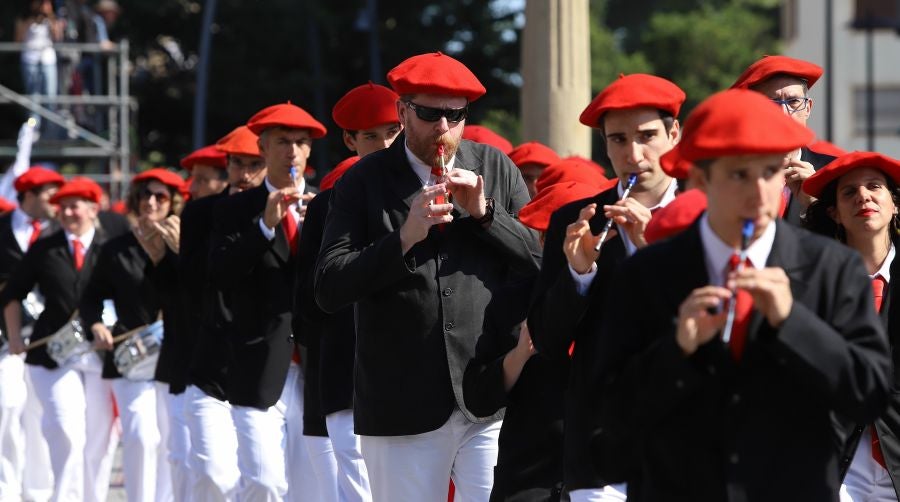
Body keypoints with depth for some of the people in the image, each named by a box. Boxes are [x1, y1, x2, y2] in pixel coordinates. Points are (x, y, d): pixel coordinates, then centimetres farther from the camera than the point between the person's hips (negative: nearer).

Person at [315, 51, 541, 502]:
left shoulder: (495, 168, 8)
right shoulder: (364, 181, 2)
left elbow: (544, 259, 5)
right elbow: (329, 290, -5)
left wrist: (484, 212, -9)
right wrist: (405, 237, -16)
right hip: (403, 407, -1)